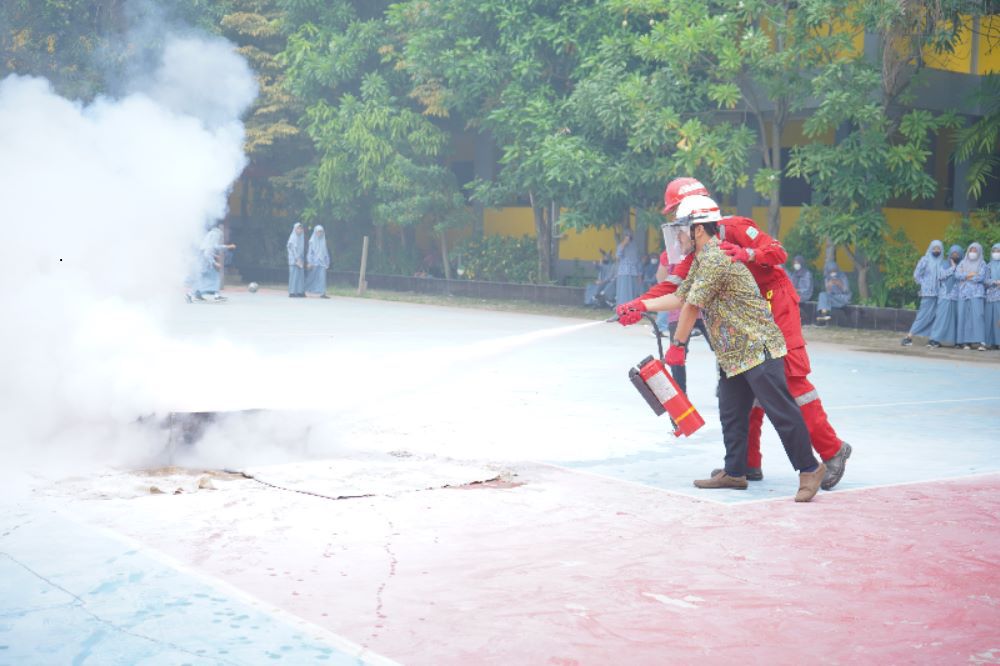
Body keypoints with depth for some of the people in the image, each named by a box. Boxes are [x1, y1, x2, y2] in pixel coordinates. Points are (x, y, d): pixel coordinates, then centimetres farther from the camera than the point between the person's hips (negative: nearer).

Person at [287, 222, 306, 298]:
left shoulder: (301, 237, 14)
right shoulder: (292, 237, -8)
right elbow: (293, 248, -14)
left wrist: (302, 259, 11)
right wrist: (297, 259, -20)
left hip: (300, 259, 7)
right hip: (294, 259, -7)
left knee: (301, 275, 4)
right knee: (294, 275, -10)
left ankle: (300, 292, 5)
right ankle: (292, 292, -10)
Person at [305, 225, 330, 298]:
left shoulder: (323, 241, 11)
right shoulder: (312, 241, -2)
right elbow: (310, 251, -5)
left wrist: (327, 261, 12)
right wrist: (309, 262, -12)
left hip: (322, 262, 3)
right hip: (314, 261, -3)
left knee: (322, 277, -10)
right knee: (311, 277, 6)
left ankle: (322, 293, -16)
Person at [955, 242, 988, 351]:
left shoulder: (982, 264, 10)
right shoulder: (962, 263, 17)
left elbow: (981, 277, -5)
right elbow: (957, 275, 1)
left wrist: (965, 276, -2)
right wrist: (970, 274, -9)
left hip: (976, 293, -2)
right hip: (963, 293, 2)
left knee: (977, 315, -14)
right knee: (963, 316, -5)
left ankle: (979, 342, -19)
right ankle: (964, 341, -5)